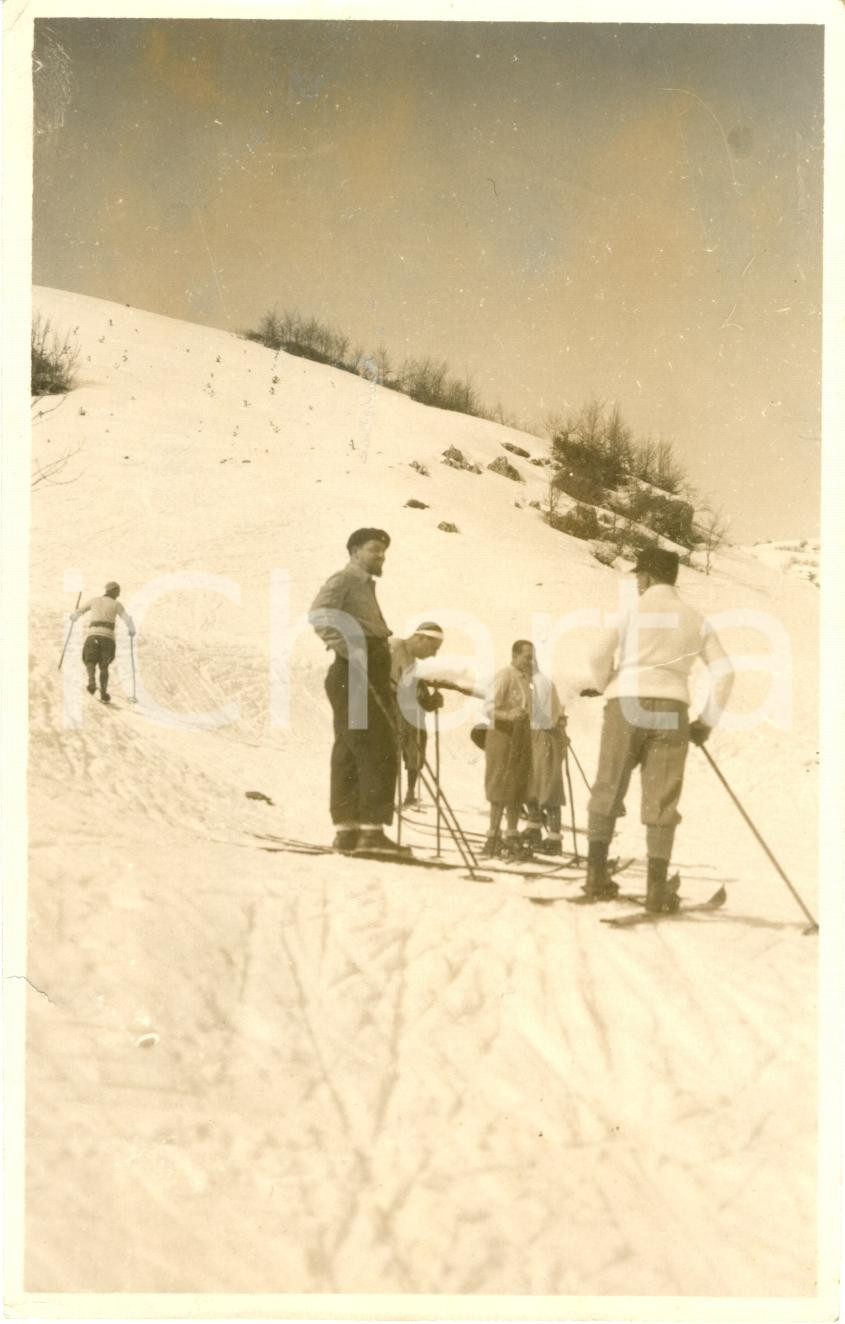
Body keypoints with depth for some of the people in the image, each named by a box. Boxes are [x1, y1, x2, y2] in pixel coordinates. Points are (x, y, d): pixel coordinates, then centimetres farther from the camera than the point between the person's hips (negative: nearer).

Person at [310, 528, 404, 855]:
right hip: (354, 676, -10)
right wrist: (349, 651, -25)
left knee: (350, 753, 8)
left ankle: (346, 828, 11)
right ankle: (372, 829, -14)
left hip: (370, 680, 10)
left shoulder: (365, 586, 26)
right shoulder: (343, 580, -3)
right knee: (377, 753, -13)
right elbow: (319, 615, -19)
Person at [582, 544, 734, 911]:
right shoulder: (695, 619, 12)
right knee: (661, 800, 3)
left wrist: (609, 688, 11)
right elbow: (724, 672, 7)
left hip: (626, 705, -2)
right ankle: (657, 887, 0)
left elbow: (600, 656, -8)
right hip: (671, 709, 2)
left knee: (608, 790, 9)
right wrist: (707, 721, 13)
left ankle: (596, 875, 11)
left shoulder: (633, 610, 2)